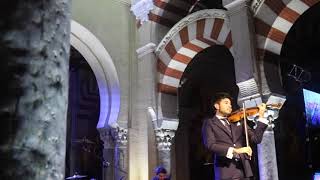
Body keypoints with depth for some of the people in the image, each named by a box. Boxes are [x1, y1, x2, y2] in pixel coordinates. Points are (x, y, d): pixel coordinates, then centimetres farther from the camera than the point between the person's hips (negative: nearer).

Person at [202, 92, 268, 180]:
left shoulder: (238, 121, 17)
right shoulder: (209, 123, 5)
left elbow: (256, 139, 10)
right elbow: (210, 145, -11)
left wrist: (261, 116, 2)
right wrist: (234, 150, -21)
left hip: (244, 169, 4)